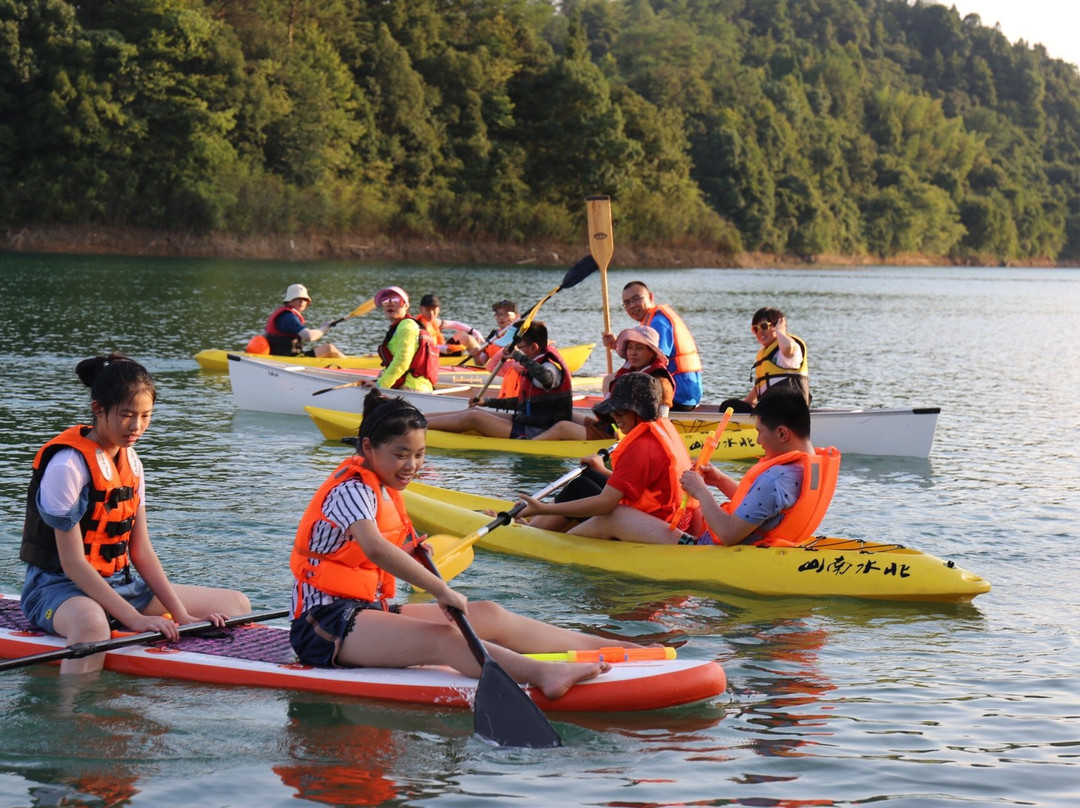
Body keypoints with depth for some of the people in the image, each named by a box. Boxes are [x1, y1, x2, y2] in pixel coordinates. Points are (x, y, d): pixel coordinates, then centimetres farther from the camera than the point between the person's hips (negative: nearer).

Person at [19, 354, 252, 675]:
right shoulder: (68, 465, -18)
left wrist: (181, 615, -5)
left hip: (119, 583, 9)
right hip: (60, 588, -8)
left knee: (237, 606, 5)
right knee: (91, 624, -45)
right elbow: (72, 563, -21)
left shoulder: (131, 462, 7)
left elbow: (141, 551, 6)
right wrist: (135, 619, -27)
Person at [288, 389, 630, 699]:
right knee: (442, 638, -32)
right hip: (325, 625, -9)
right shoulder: (351, 490, -15)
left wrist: (414, 556, -2)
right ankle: (543, 674, -55)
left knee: (488, 615, -1)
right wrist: (441, 590, -35)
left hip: (369, 609, 9)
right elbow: (374, 549, -34)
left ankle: (609, 648, -7)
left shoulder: (384, 491, 17)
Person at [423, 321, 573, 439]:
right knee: (473, 413, 13)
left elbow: (547, 379, -45)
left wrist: (519, 356, -37)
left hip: (533, 434, -10)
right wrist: (488, 402, 27)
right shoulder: (535, 365, 14)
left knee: (472, 417, -12)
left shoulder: (550, 366, -17)